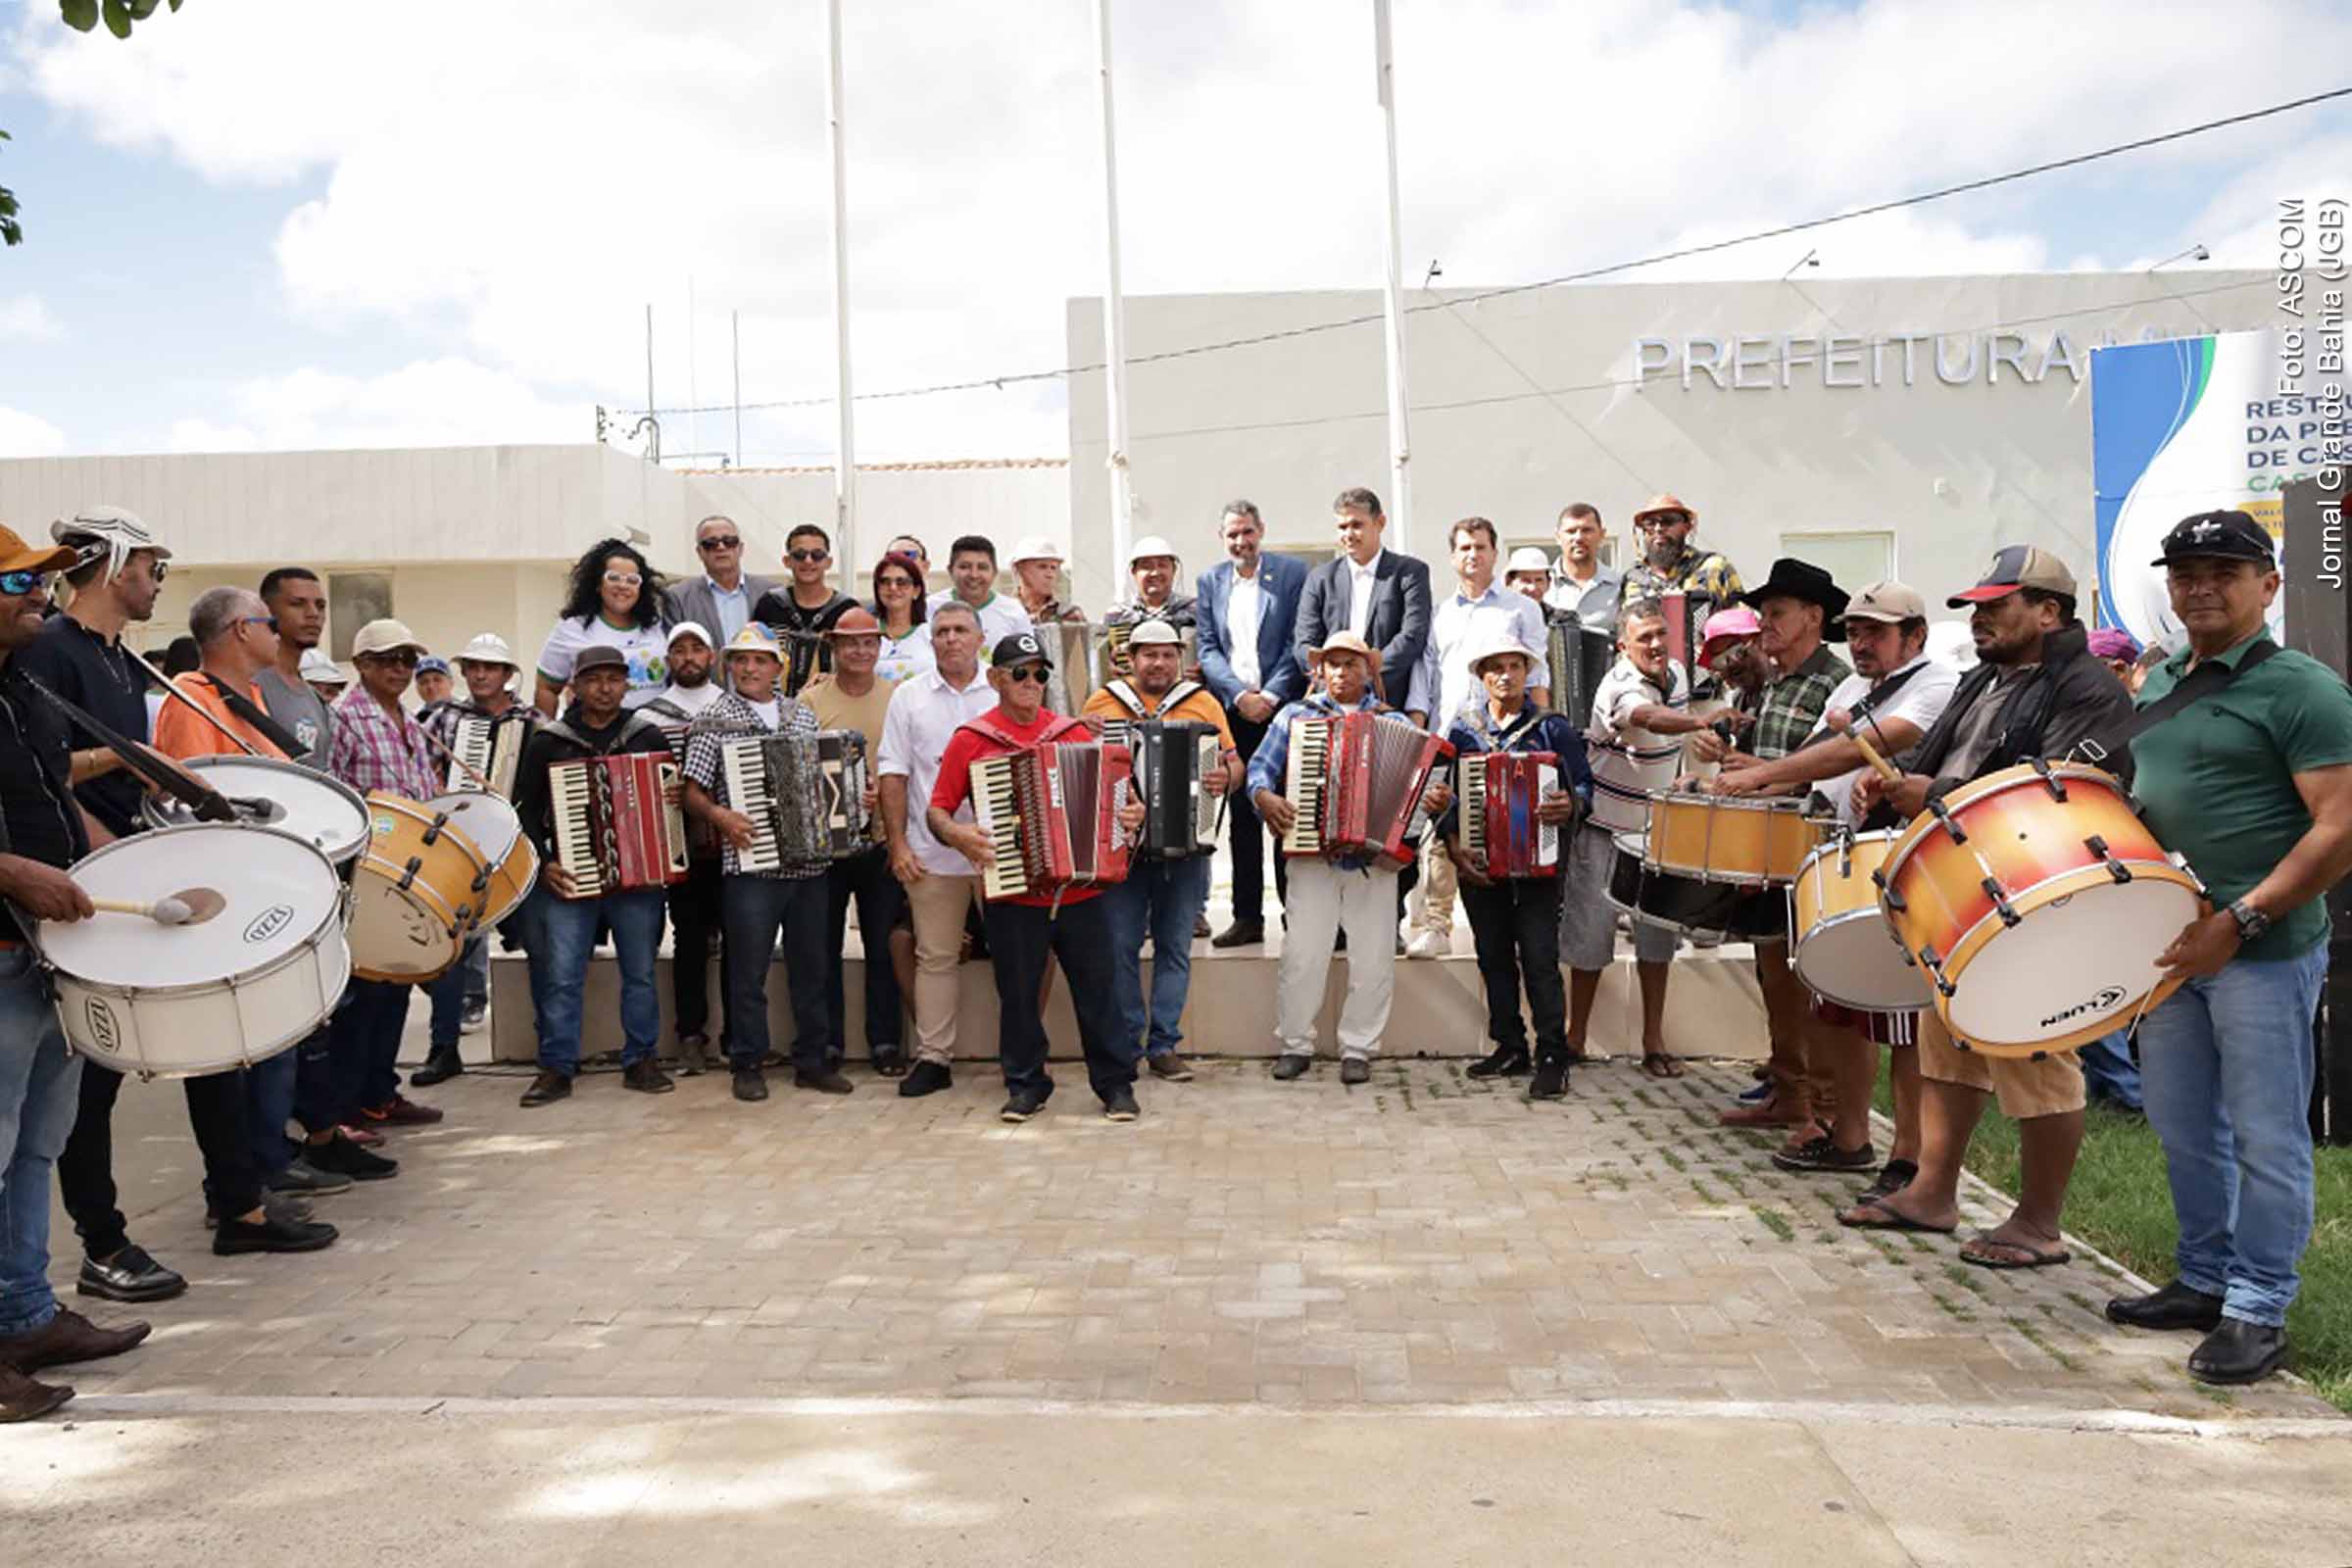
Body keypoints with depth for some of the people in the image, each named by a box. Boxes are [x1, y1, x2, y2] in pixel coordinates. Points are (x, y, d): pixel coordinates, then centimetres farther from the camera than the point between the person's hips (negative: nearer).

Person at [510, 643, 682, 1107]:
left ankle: (640, 1061, 17)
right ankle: (557, 1068, 6)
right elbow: (524, 808, 4)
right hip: (571, 879, -1)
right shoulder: (547, 741, 4)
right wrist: (542, 863, -7)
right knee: (560, 976, -3)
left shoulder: (650, 735, 7)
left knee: (641, 973, 6)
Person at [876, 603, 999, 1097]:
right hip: (932, 854, 1)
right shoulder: (909, 696, 7)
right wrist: (897, 844, -1)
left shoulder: (1003, 694, 5)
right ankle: (932, 1058, 15)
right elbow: (893, 775, 5)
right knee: (935, 957, 6)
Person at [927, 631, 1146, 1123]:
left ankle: (1115, 1083, 16)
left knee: (1097, 990, 4)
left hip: (1079, 893, 2)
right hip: (1011, 898, -1)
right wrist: (957, 834, -17)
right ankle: (1026, 1086, 22)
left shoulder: (1072, 732, 9)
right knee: (1017, 995, 6)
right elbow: (937, 810, 3)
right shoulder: (970, 740, 2)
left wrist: (1130, 815, -4)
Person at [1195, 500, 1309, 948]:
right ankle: (1247, 916, 10)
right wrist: (1239, 694, -8)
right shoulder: (1210, 581, 12)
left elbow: (1298, 642, -1)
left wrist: (1271, 696, -10)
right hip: (1234, 711, 3)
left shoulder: (1293, 572, 3)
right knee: (1241, 815, 5)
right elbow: (1208, 649, 6)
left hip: (1282, 706, -3)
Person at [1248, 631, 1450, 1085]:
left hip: (1374, 859, 1)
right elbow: (1260, 767, 6)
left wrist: (1435, 801, -14)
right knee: (1302, 957, -6)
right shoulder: (1296, 715, 12)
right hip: (1312, 855, -1)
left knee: (1374, 962, -1)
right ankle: (1295, 1046, 8)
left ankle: (1358, 1050, 12)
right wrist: (1265, 796, -14)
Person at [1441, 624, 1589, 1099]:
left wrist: (1568, 807, -21)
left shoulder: (1552, 727, 2)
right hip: (1480, 863, 3)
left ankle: (1552, 1059, -3)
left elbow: (1584, 784, 1)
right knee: (1494, 957, 10)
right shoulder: (1462, 727, 7)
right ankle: (1509, 1047, 21)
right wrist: (1453, 844, -8)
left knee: (1540, 957, -8)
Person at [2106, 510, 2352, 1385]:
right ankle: (2204, 1281, 30)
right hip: (2172, 944, 8)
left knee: (2265, 1138, 3)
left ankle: (2258, 1311, 14)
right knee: (2181, 1127, 15)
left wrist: (2238, 922, -22)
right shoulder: (2157, 687, 12)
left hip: (2263, 951, -7)